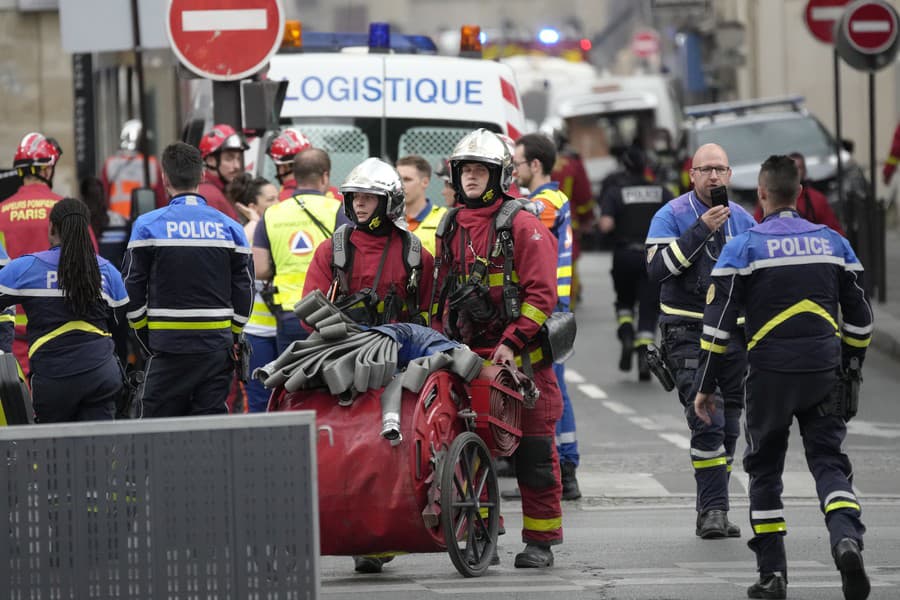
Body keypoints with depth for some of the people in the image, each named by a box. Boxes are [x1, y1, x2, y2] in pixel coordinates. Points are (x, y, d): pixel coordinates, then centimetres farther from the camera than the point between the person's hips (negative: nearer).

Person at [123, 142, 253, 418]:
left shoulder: (148, 226, -4)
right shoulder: (230, 228, 5)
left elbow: (133, 292, -2)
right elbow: (244, 293, 8)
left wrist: (147, 338, 9)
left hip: (168, 349, -3)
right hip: (217, 348, 3)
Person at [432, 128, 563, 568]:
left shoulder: (523, 227, -6)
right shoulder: (450, 229, 14)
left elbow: (540, 293, -11)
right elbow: (441, 295, 22)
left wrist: (512, 342, -18)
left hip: (520, 357, -6)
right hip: (467, 358, 6)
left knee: (533, 451, -2)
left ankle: (540, 540, 4)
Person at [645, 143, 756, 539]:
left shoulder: (743, 220, 10)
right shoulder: (671, 216, -5)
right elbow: (657, 269, -19)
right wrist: (701, 230, -23)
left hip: (733, 333, 5)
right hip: (687, 331, -5)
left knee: (728, 427, 8)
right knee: (707, 421, -17)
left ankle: (712, 511, 16)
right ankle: (713, 509, -17)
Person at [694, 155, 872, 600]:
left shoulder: (743, 247, -4)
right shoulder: (833, 243, 7)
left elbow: (718, 322, -6)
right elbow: (859, 317, 12)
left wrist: (705, 387, 0)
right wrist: (850, 370, 24)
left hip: (770, 373, -2)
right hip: (824, 372, 2)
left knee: (765, 467, 12)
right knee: (828, 461, 7)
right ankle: (846, 538, -22)